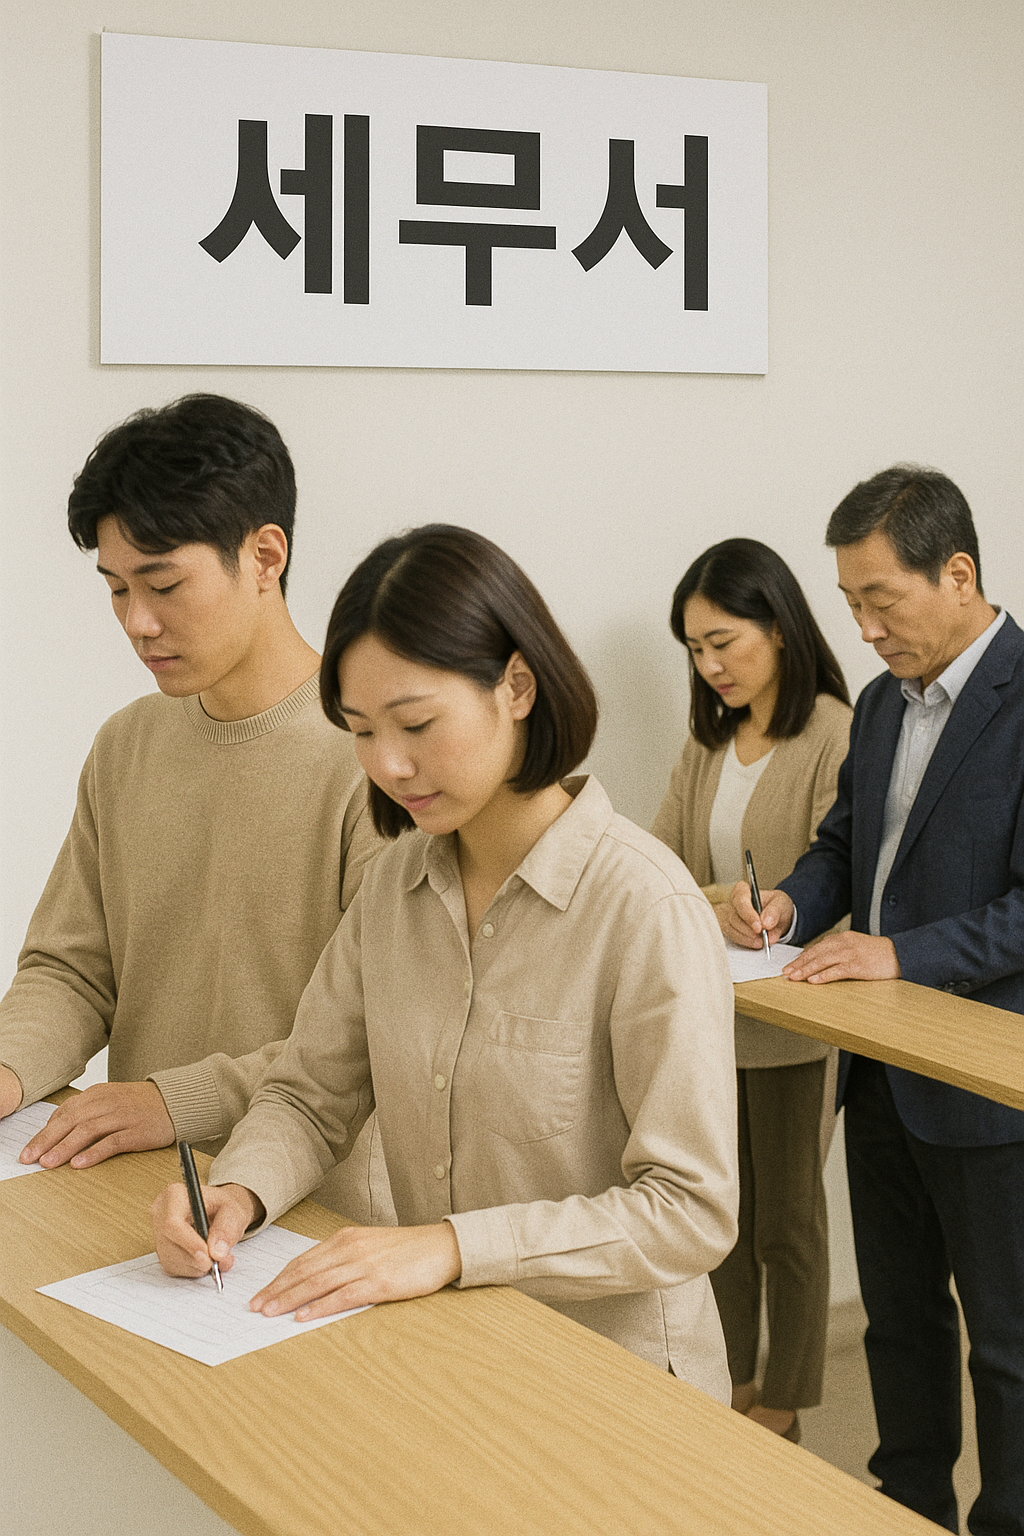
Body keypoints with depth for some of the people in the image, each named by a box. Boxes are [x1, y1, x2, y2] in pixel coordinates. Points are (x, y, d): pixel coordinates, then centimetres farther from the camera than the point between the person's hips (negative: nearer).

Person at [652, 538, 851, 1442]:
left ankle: (781, 1406, 23)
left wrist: (701, 906, -30)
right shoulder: (709, 739, 10)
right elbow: (665, 853, 8)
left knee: (786, 1218, 8)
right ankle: (730, 1380, 32)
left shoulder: (834, 733, -14)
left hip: (792, 1020, -6)